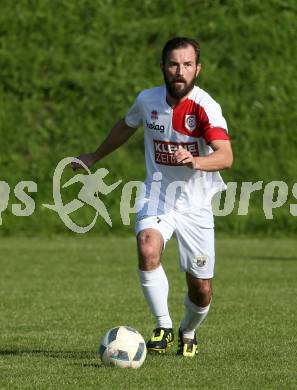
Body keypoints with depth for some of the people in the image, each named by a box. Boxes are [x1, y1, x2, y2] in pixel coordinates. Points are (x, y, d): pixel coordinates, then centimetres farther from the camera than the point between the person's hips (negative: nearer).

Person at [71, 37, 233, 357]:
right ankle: (163, 328, -15)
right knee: (148, 250, -30)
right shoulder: (147, 100, -5)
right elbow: (126, 127, 18)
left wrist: (195, 162, -52)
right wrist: (95, 157, 30)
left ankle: (188, 332, 35)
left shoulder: (205, 107, -19)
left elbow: (225, 156, -32)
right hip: (156, 196, 2)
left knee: (201, 291, 2)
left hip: (196, 204, -2)